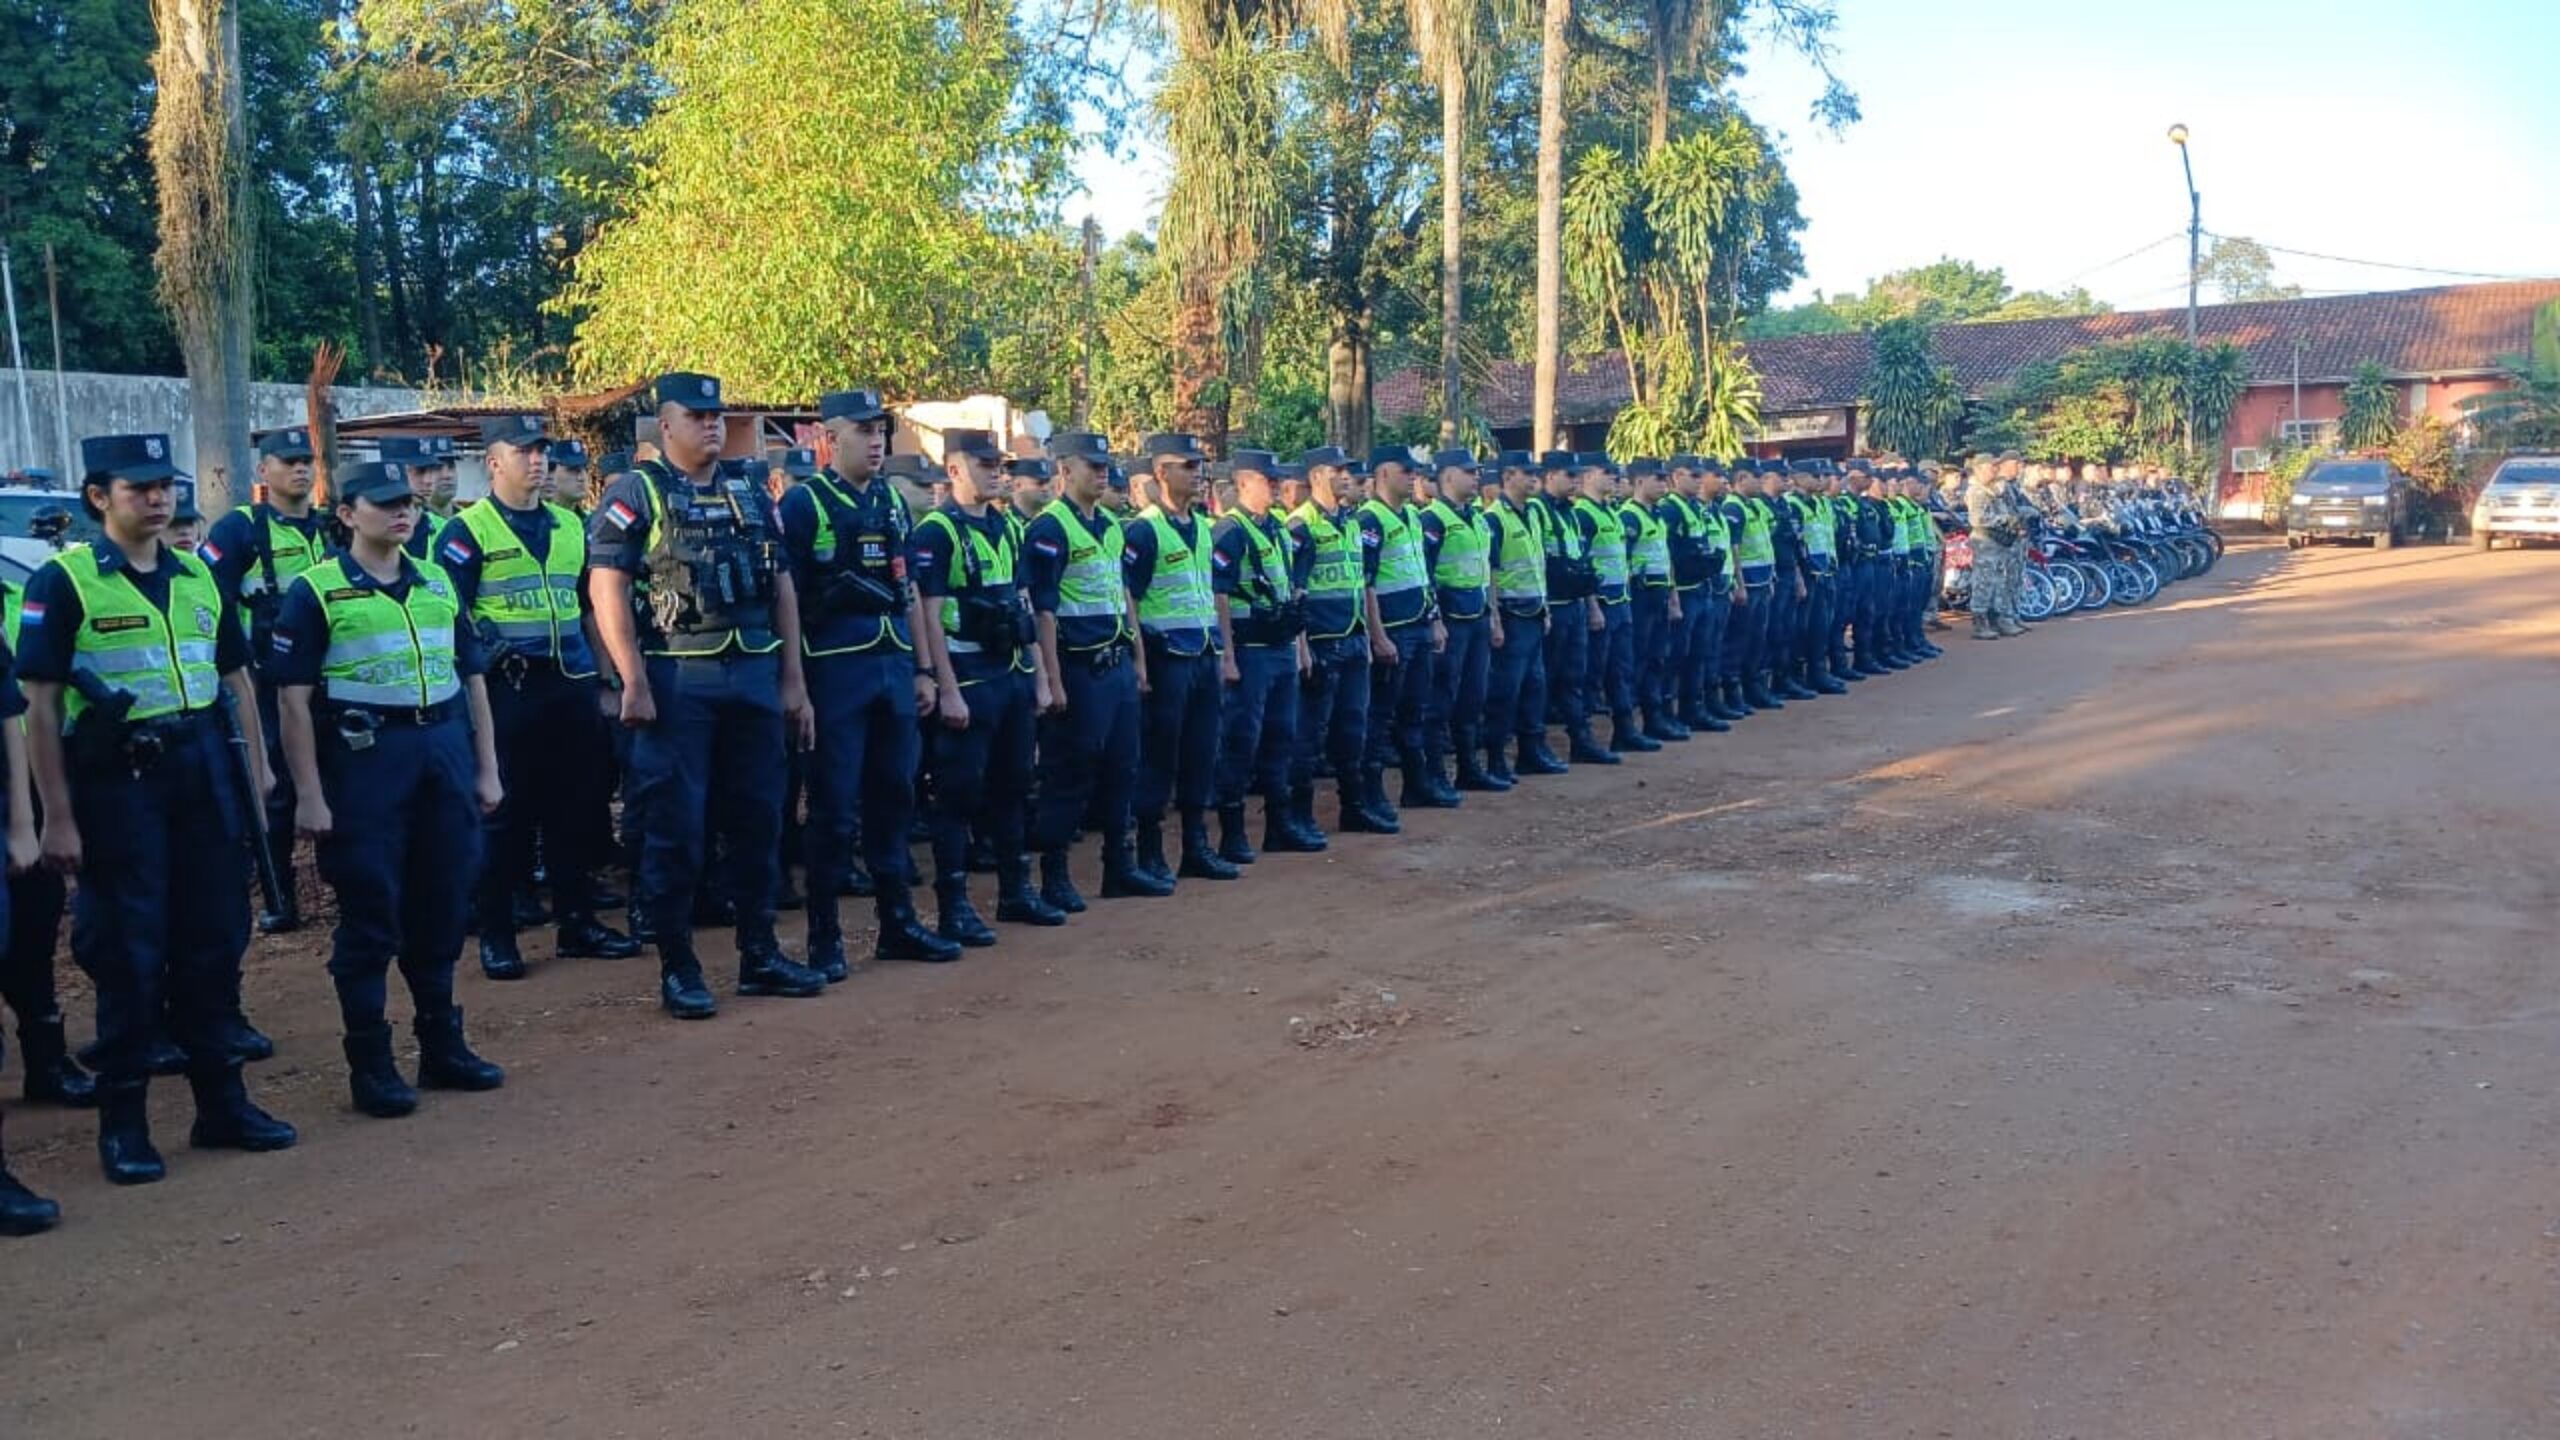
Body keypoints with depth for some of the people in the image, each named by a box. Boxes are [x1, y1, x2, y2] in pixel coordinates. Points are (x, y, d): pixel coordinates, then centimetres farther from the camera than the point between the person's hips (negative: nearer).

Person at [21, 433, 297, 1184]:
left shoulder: (198, 576, 10)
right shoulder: (63, 580, -6)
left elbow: (237, 680, 16)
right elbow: (40, 704, -8)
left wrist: (257, 774, 10)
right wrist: (58, 816, -11)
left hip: (204, 772, 5)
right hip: (118, 780, -5)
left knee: (213, 944, 10)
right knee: (129, 955, 1)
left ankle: (222, 1103, 23)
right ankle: (123, 1123, 14)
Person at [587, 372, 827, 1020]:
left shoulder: (749, 495, 14)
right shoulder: (634, 495, -1)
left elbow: (782, 588, 15)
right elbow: (606, 589, -8)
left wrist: (794, 681, 9)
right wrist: (634, 683, -15)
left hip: (754, 675, 5)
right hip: (675, 680, -5)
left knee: (759, 818, 10)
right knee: (675, 826, 0)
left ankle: (760, 953, 21)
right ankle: (677, 968, 10)